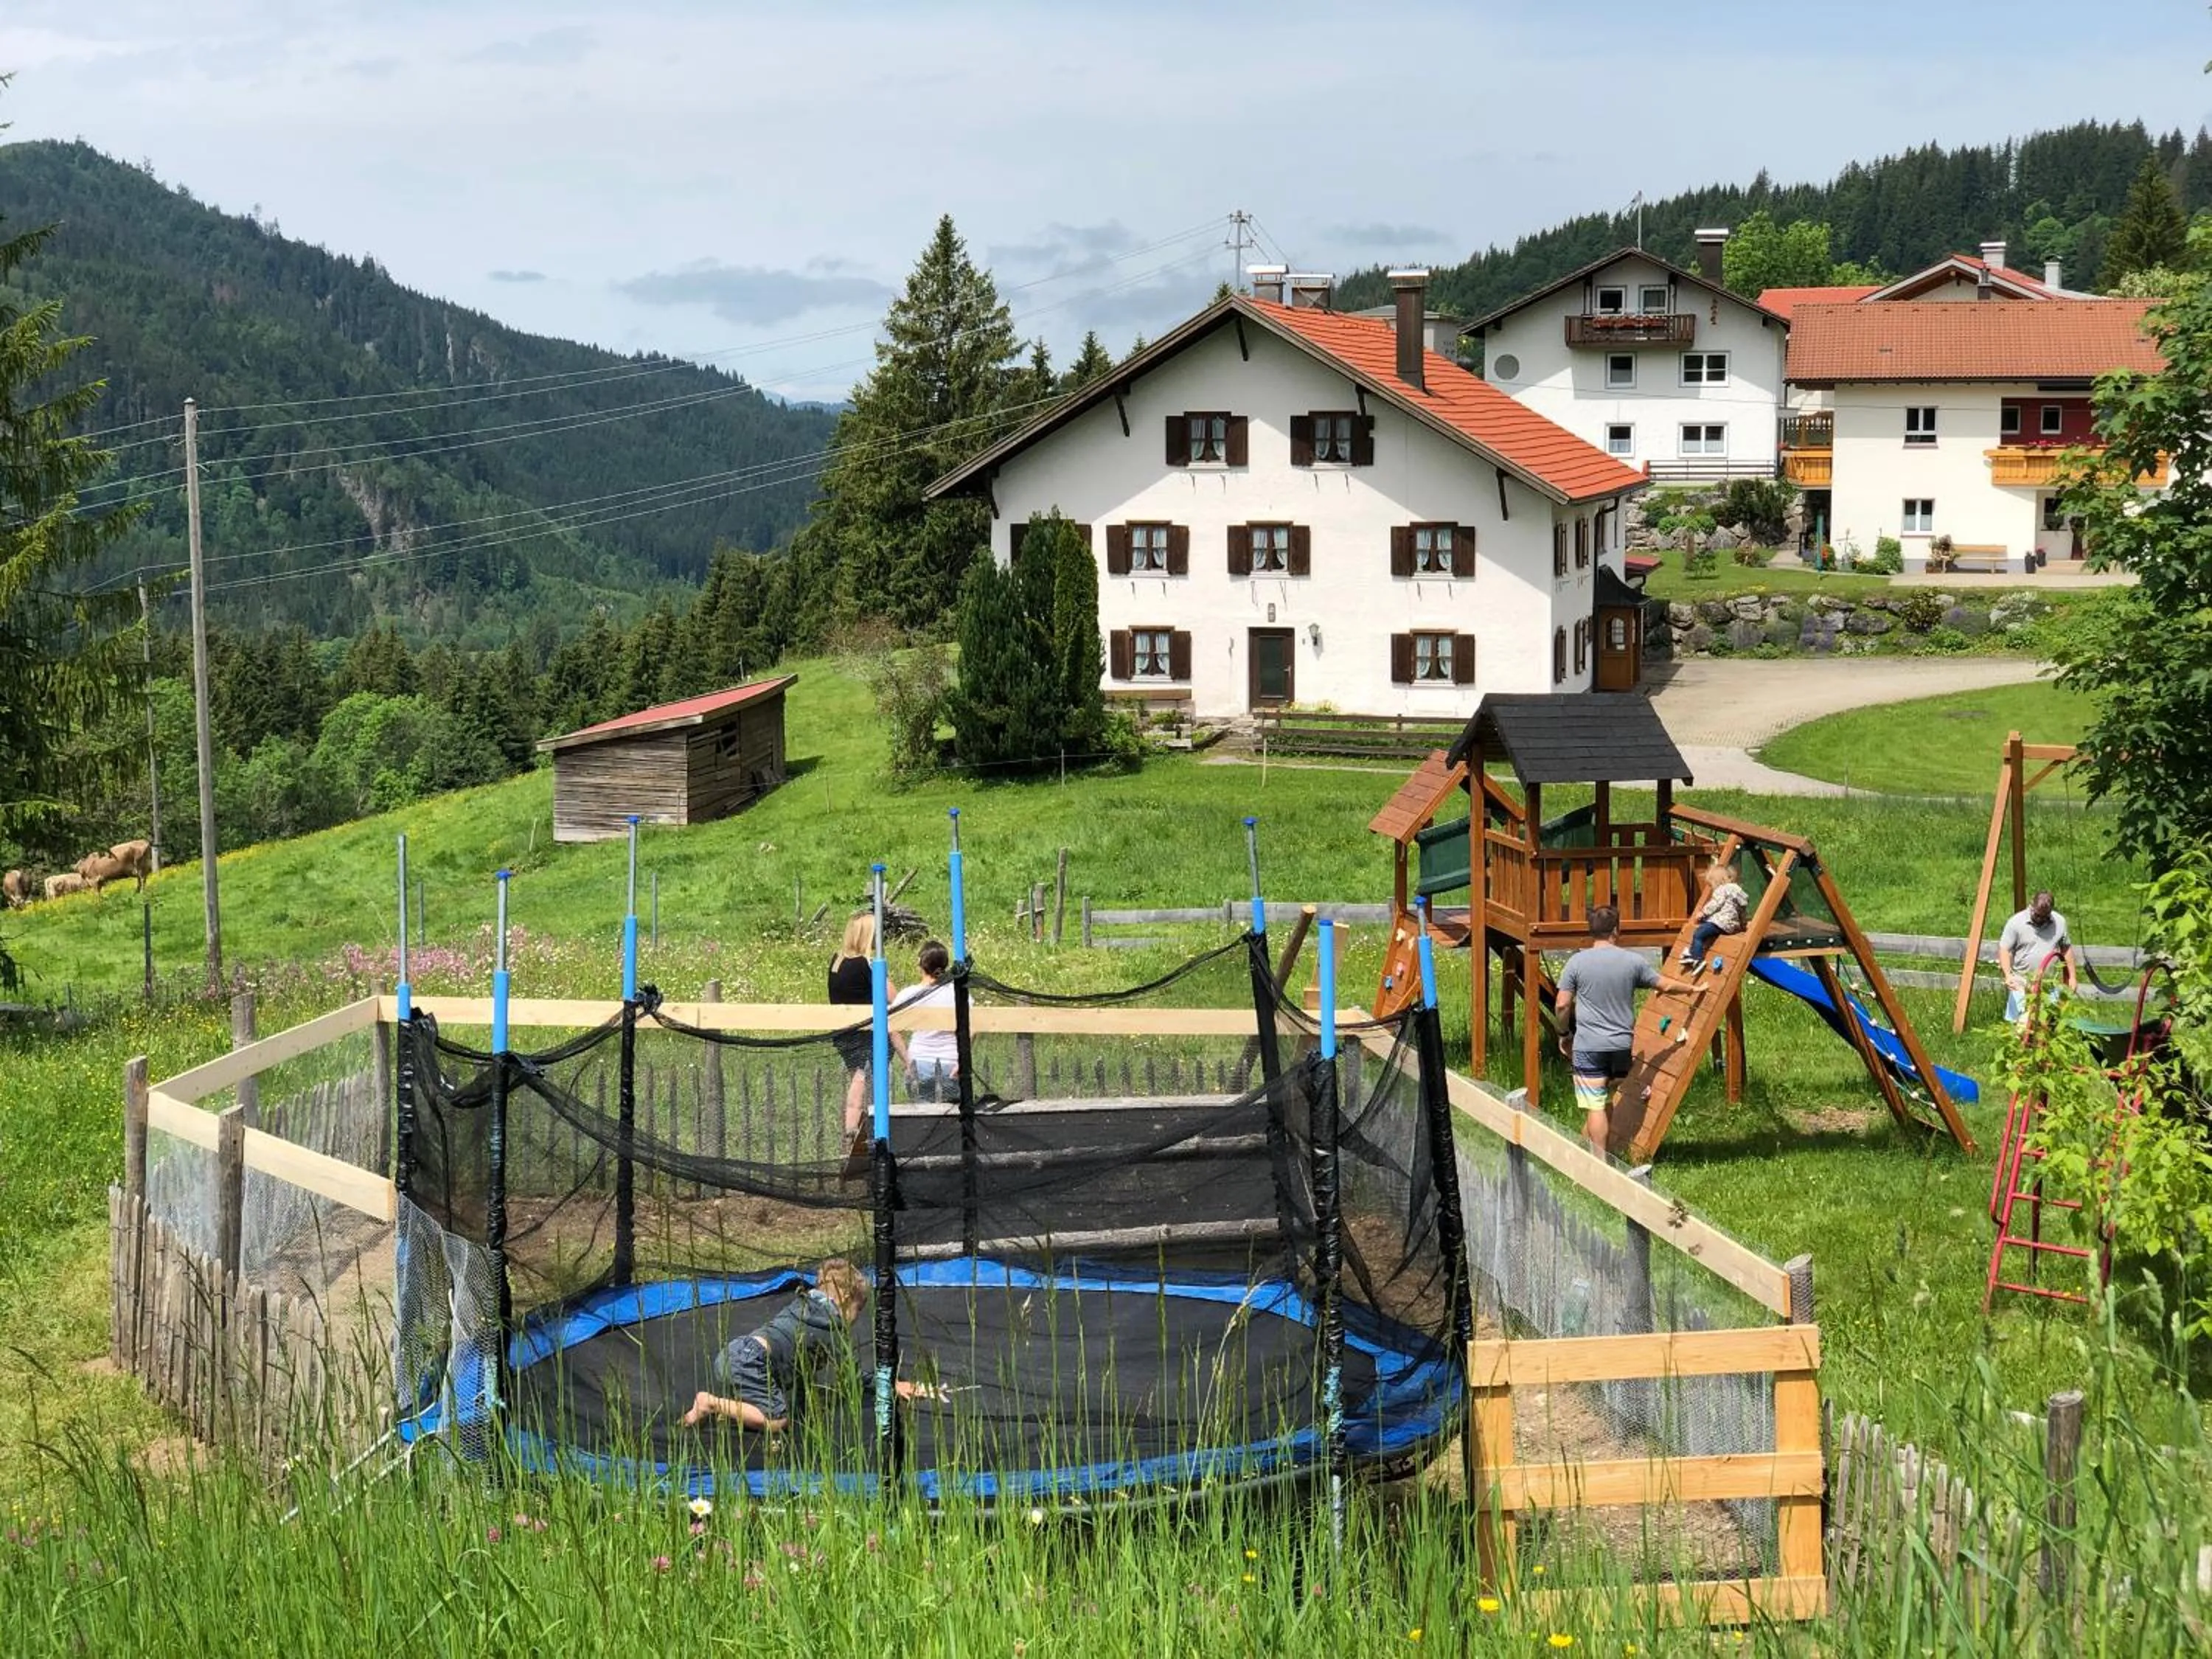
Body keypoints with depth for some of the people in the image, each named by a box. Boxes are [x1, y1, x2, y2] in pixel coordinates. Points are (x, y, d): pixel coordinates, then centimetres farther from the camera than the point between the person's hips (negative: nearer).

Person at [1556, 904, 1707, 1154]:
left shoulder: (1577, 962, -7)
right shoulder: (1633, 961, 0)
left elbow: (1563, 1005, -6)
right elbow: (1665, 985, 12)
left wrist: (1564, 1034, 10)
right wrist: (1692, 988, 31)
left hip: (1588, 1047, -3)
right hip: (1622, 1046, 3)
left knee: (1595, 1107, -2)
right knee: (1607, 1103, 18)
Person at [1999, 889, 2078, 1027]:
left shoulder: (2059, 922, 3)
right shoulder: (2016, 922, -8)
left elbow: (2066, 949, 14)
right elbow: (2004, 950, -7)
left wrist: (2072, 977, 12)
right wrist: (2008, 975, -21)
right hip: (2021, 984, -3)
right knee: (2021, 1022, -6)